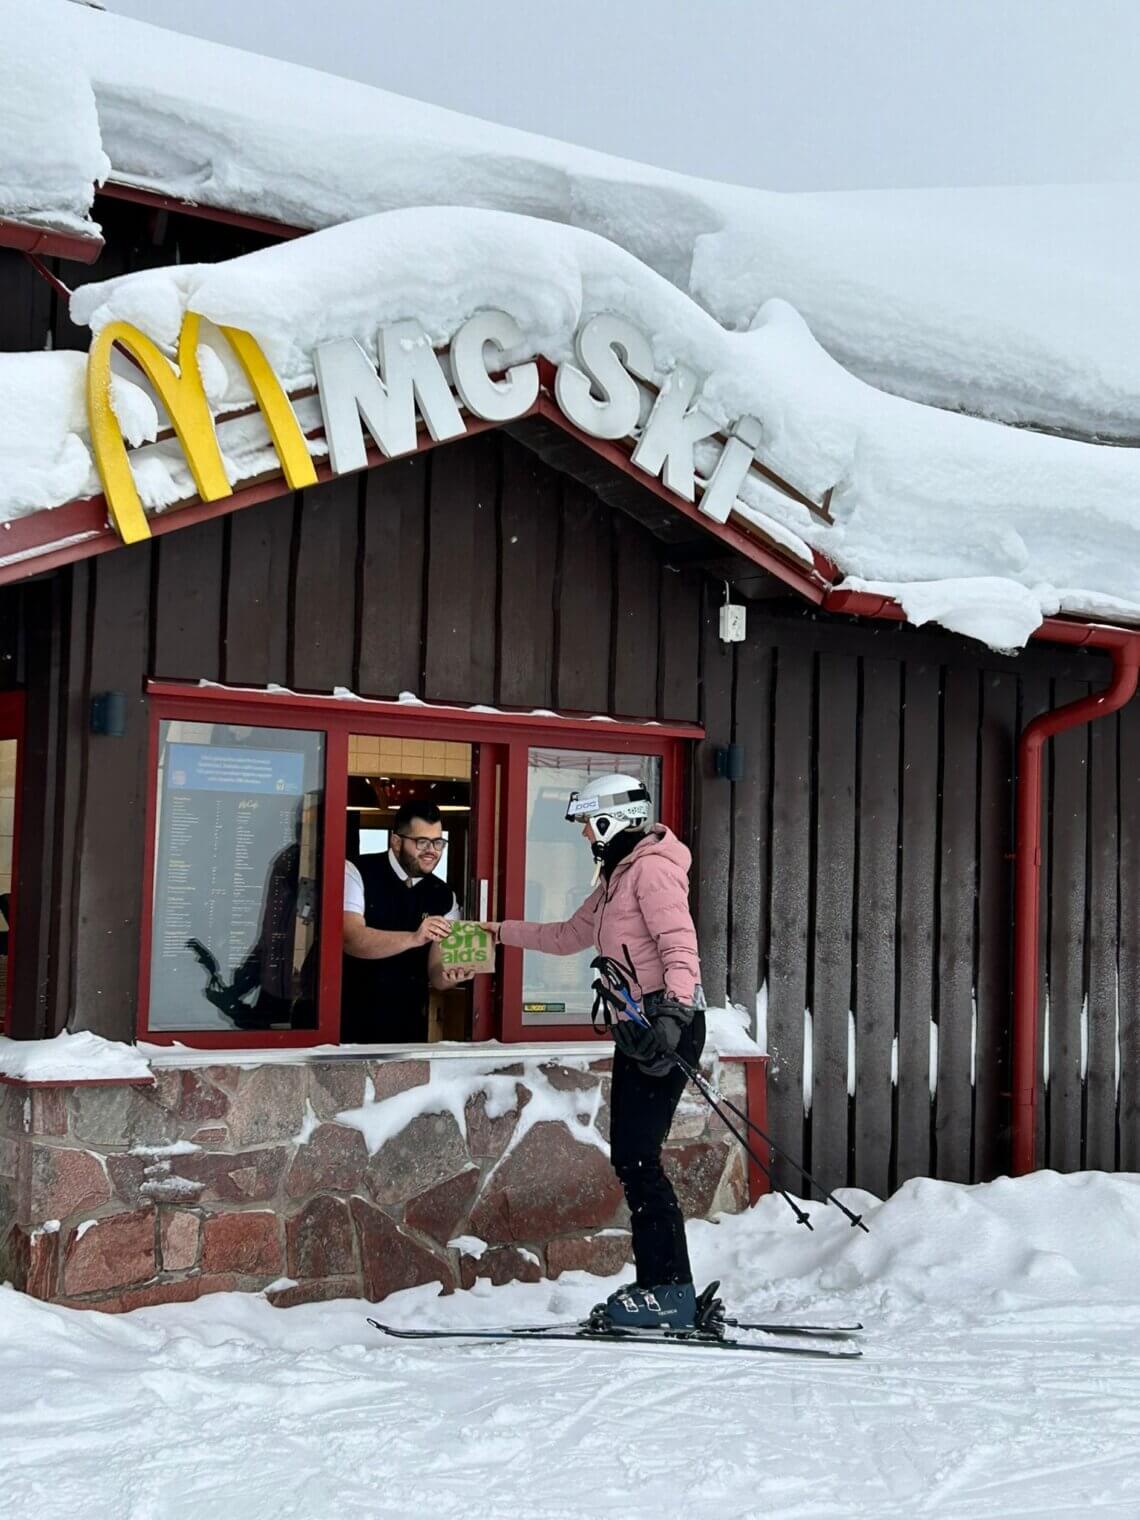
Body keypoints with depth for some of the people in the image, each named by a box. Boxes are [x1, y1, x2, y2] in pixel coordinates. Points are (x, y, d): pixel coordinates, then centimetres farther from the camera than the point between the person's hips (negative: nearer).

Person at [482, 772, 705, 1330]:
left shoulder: (652, 868, -9)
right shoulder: (617, 877, 22)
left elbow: (679, 944, -21)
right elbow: (568, 936, 33)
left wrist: (672, 1011, -34)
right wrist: (502, 931, 35)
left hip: (668, 1023, -10)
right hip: (639, 1026, 10)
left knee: (637, 1155, -11)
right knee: (629, 1156, 7)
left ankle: (671, 1289, -7)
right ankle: (659, 1285, 10)